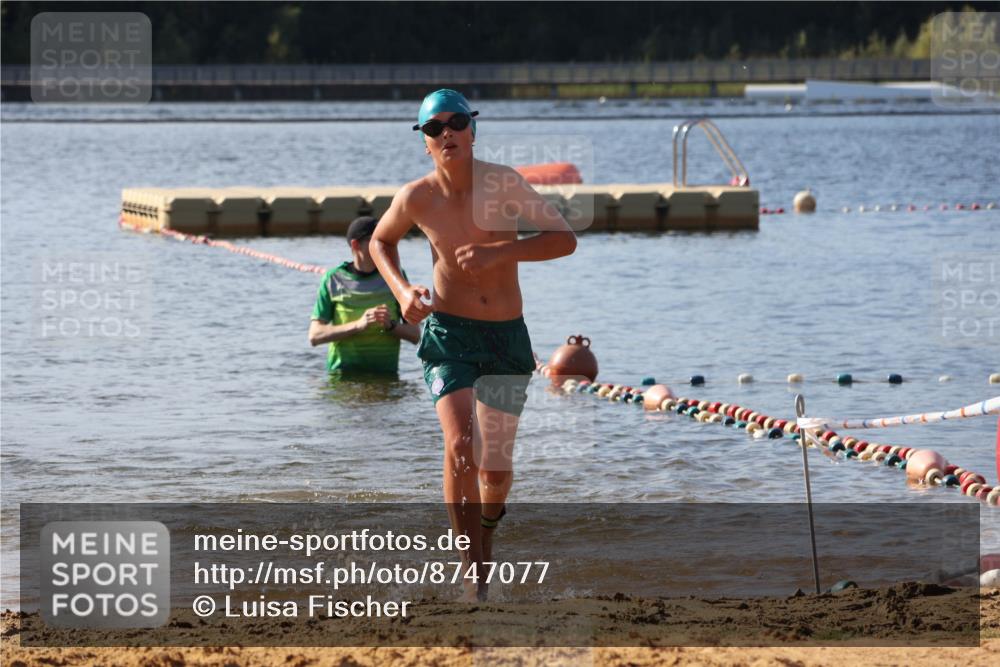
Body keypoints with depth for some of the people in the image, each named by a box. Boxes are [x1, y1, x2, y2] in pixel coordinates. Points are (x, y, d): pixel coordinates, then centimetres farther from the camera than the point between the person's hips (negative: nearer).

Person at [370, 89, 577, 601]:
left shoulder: (502, 183, -11)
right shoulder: (417, 198, -7)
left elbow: (565, 239, -10)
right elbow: (380, 240, 14)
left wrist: (500, 252, -22)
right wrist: (401, 291, -3)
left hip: (508, 334, 1)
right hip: (447, 332, -1)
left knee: (495, 468, 6)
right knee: (460, 445, -22)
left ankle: (488, 521, 42)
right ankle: (474, 573, -17)